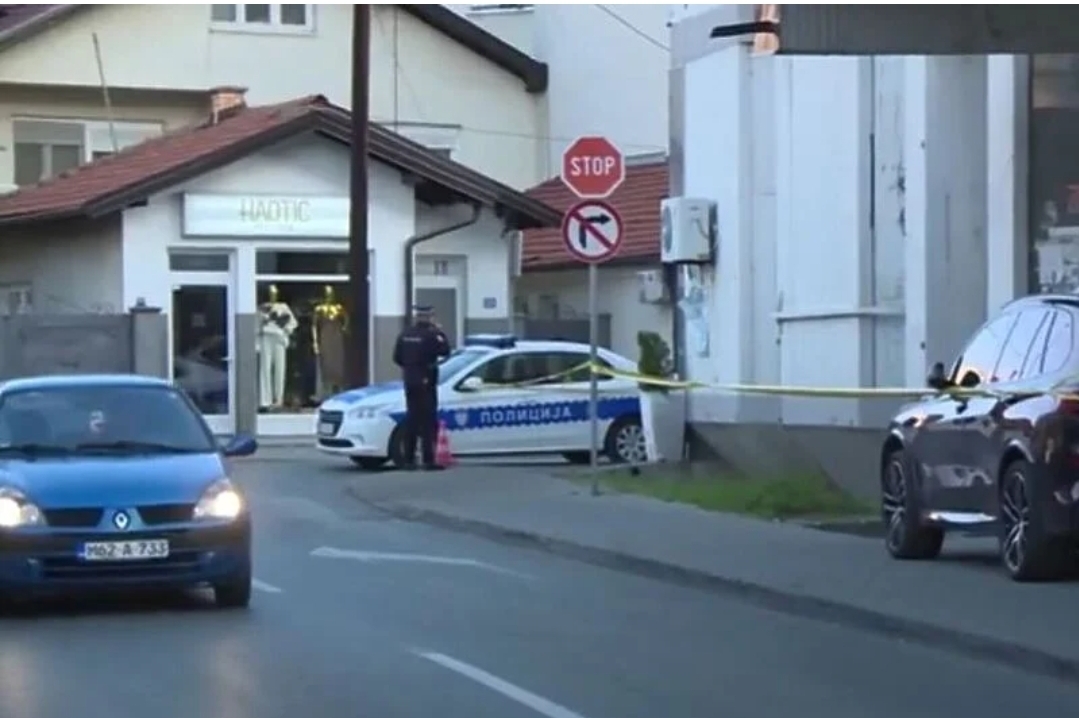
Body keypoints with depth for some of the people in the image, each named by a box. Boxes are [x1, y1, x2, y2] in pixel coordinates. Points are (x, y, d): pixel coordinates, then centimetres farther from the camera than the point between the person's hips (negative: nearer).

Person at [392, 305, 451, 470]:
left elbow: (397, 357, 8)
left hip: (409, 381, 7)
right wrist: (440, 333, 1)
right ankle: (428, 460, -10)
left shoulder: (405, 335, 6)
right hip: (425, 382, -6)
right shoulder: (430, 334, -13)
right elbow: (444, 350, -9)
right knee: (428, 421, -5)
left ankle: (409, 459, 13)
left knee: (411, 420, 12)